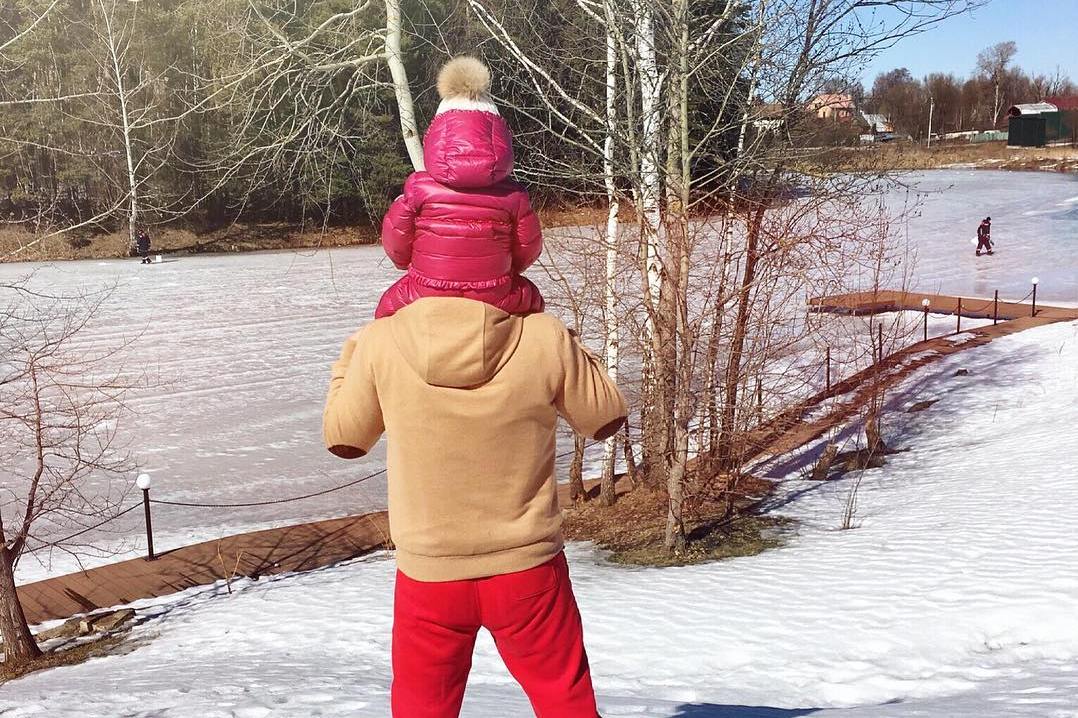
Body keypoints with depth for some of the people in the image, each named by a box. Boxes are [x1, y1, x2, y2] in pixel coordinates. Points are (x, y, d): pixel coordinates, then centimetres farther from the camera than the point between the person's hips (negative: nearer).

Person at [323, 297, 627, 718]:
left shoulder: (381, 344, -14)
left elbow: (342, 438, 3)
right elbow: (605, 418, 1)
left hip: (428, 576, 1)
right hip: (528, 572, -1)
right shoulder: (544, 340, -16)